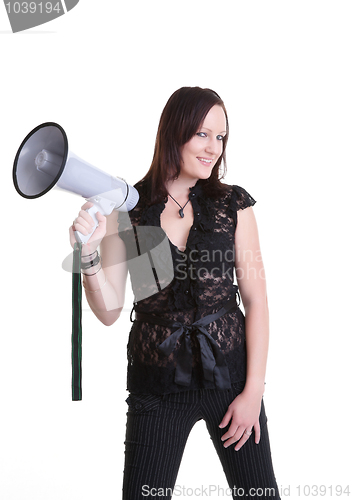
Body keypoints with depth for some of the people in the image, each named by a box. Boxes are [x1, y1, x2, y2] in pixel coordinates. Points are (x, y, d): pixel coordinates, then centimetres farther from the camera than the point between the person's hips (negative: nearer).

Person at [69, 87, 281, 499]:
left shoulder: (234, 204, -2)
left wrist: (253, 390, -5)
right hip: (158, 381, 0)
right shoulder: (125, 210, -3)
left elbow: (256, 299, -1)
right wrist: (88, 252, -21)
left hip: (229, 372, 1)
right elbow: (109, 311, -4)